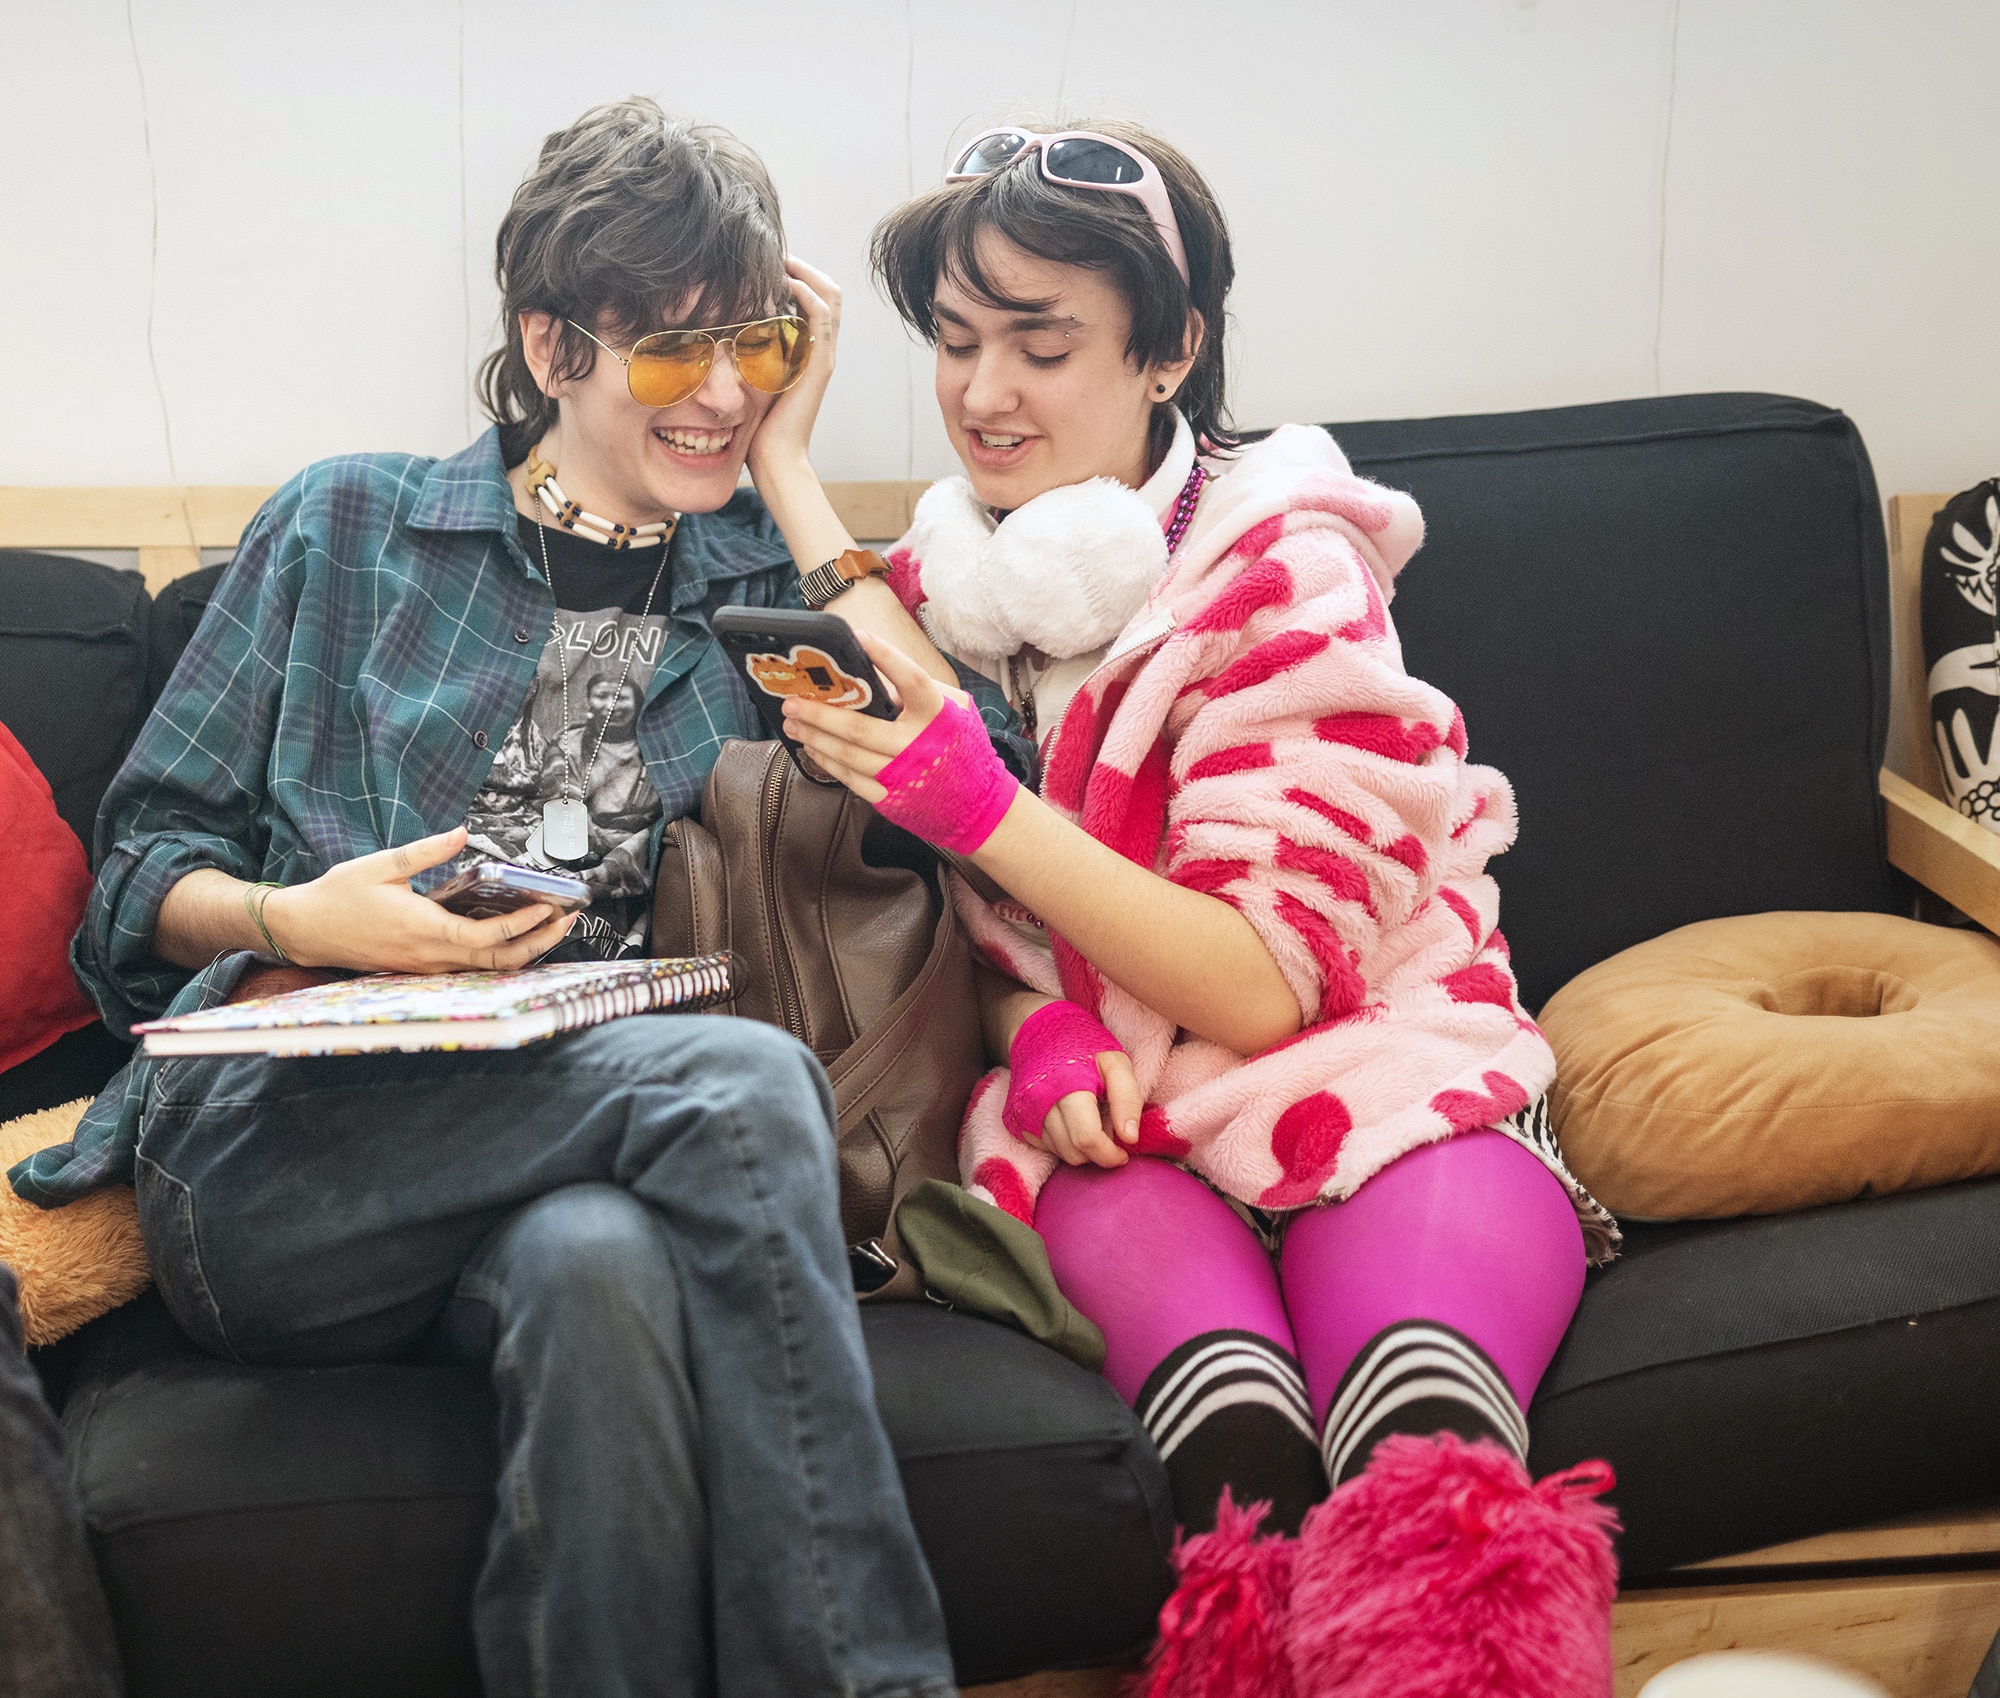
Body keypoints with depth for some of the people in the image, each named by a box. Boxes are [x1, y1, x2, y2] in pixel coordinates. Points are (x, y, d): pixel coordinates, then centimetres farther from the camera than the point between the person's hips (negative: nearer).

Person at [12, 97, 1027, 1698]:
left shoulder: (766, 584, 19)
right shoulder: (351, 524, 16)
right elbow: (145, 860, 15)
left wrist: (788, 478, 5)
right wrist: (288, 922, -8)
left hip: (593, 1129, 1)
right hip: (282, 1144, -1)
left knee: (601, 1267, -37)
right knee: (741, 1076, -29)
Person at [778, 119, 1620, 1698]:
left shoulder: (1286, 570, -5)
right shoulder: (943, 584, 11)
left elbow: (1273, 982, -11)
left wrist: (975, 802, -20)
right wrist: (1038, 1027, -5)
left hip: (1377, 1080, -2)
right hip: (1111, 1112, 3)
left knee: (1418, 1393, -38)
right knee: (1237, 1433, -34)